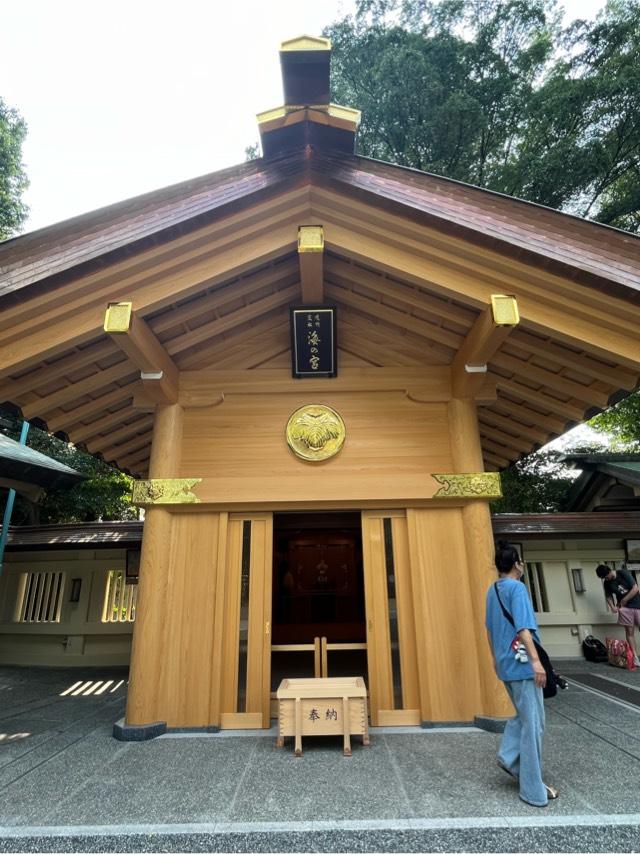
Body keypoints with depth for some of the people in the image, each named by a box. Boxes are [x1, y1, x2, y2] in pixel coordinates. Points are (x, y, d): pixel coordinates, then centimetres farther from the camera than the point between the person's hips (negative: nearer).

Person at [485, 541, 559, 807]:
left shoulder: (492, 591, 10)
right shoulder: (517, 588, -14)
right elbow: (523, 628, -23)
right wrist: (536, 660, -23)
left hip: (505, 664, 8)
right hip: (521, 663, -7)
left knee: (523, 716, 24)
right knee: (533, 724, 3)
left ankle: (509, 756, 17)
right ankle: (533, 790, 12)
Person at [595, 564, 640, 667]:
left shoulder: (623, 573, -12)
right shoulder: (607, 582, 1)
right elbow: (609, 596, 13)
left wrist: (623, 601, -11)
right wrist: (612, 606, -5)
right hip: (624, 608, 3)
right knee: (629, 632, 0)